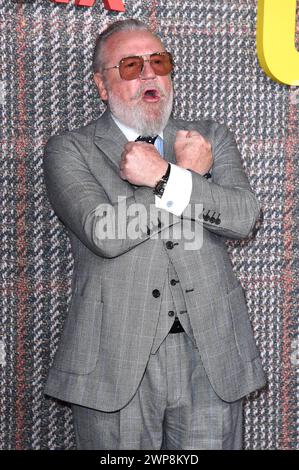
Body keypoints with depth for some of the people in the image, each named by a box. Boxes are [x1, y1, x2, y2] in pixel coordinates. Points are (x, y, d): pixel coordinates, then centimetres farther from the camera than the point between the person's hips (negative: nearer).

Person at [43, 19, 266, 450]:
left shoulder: (212, 138, 13)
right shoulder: (69, 151, 4)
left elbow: (244, 216, -3)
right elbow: (102, 233, -14)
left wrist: (165, 177, -13)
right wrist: (188, 173, -6)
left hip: (212, 361, 2)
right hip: (115, 362, -2)